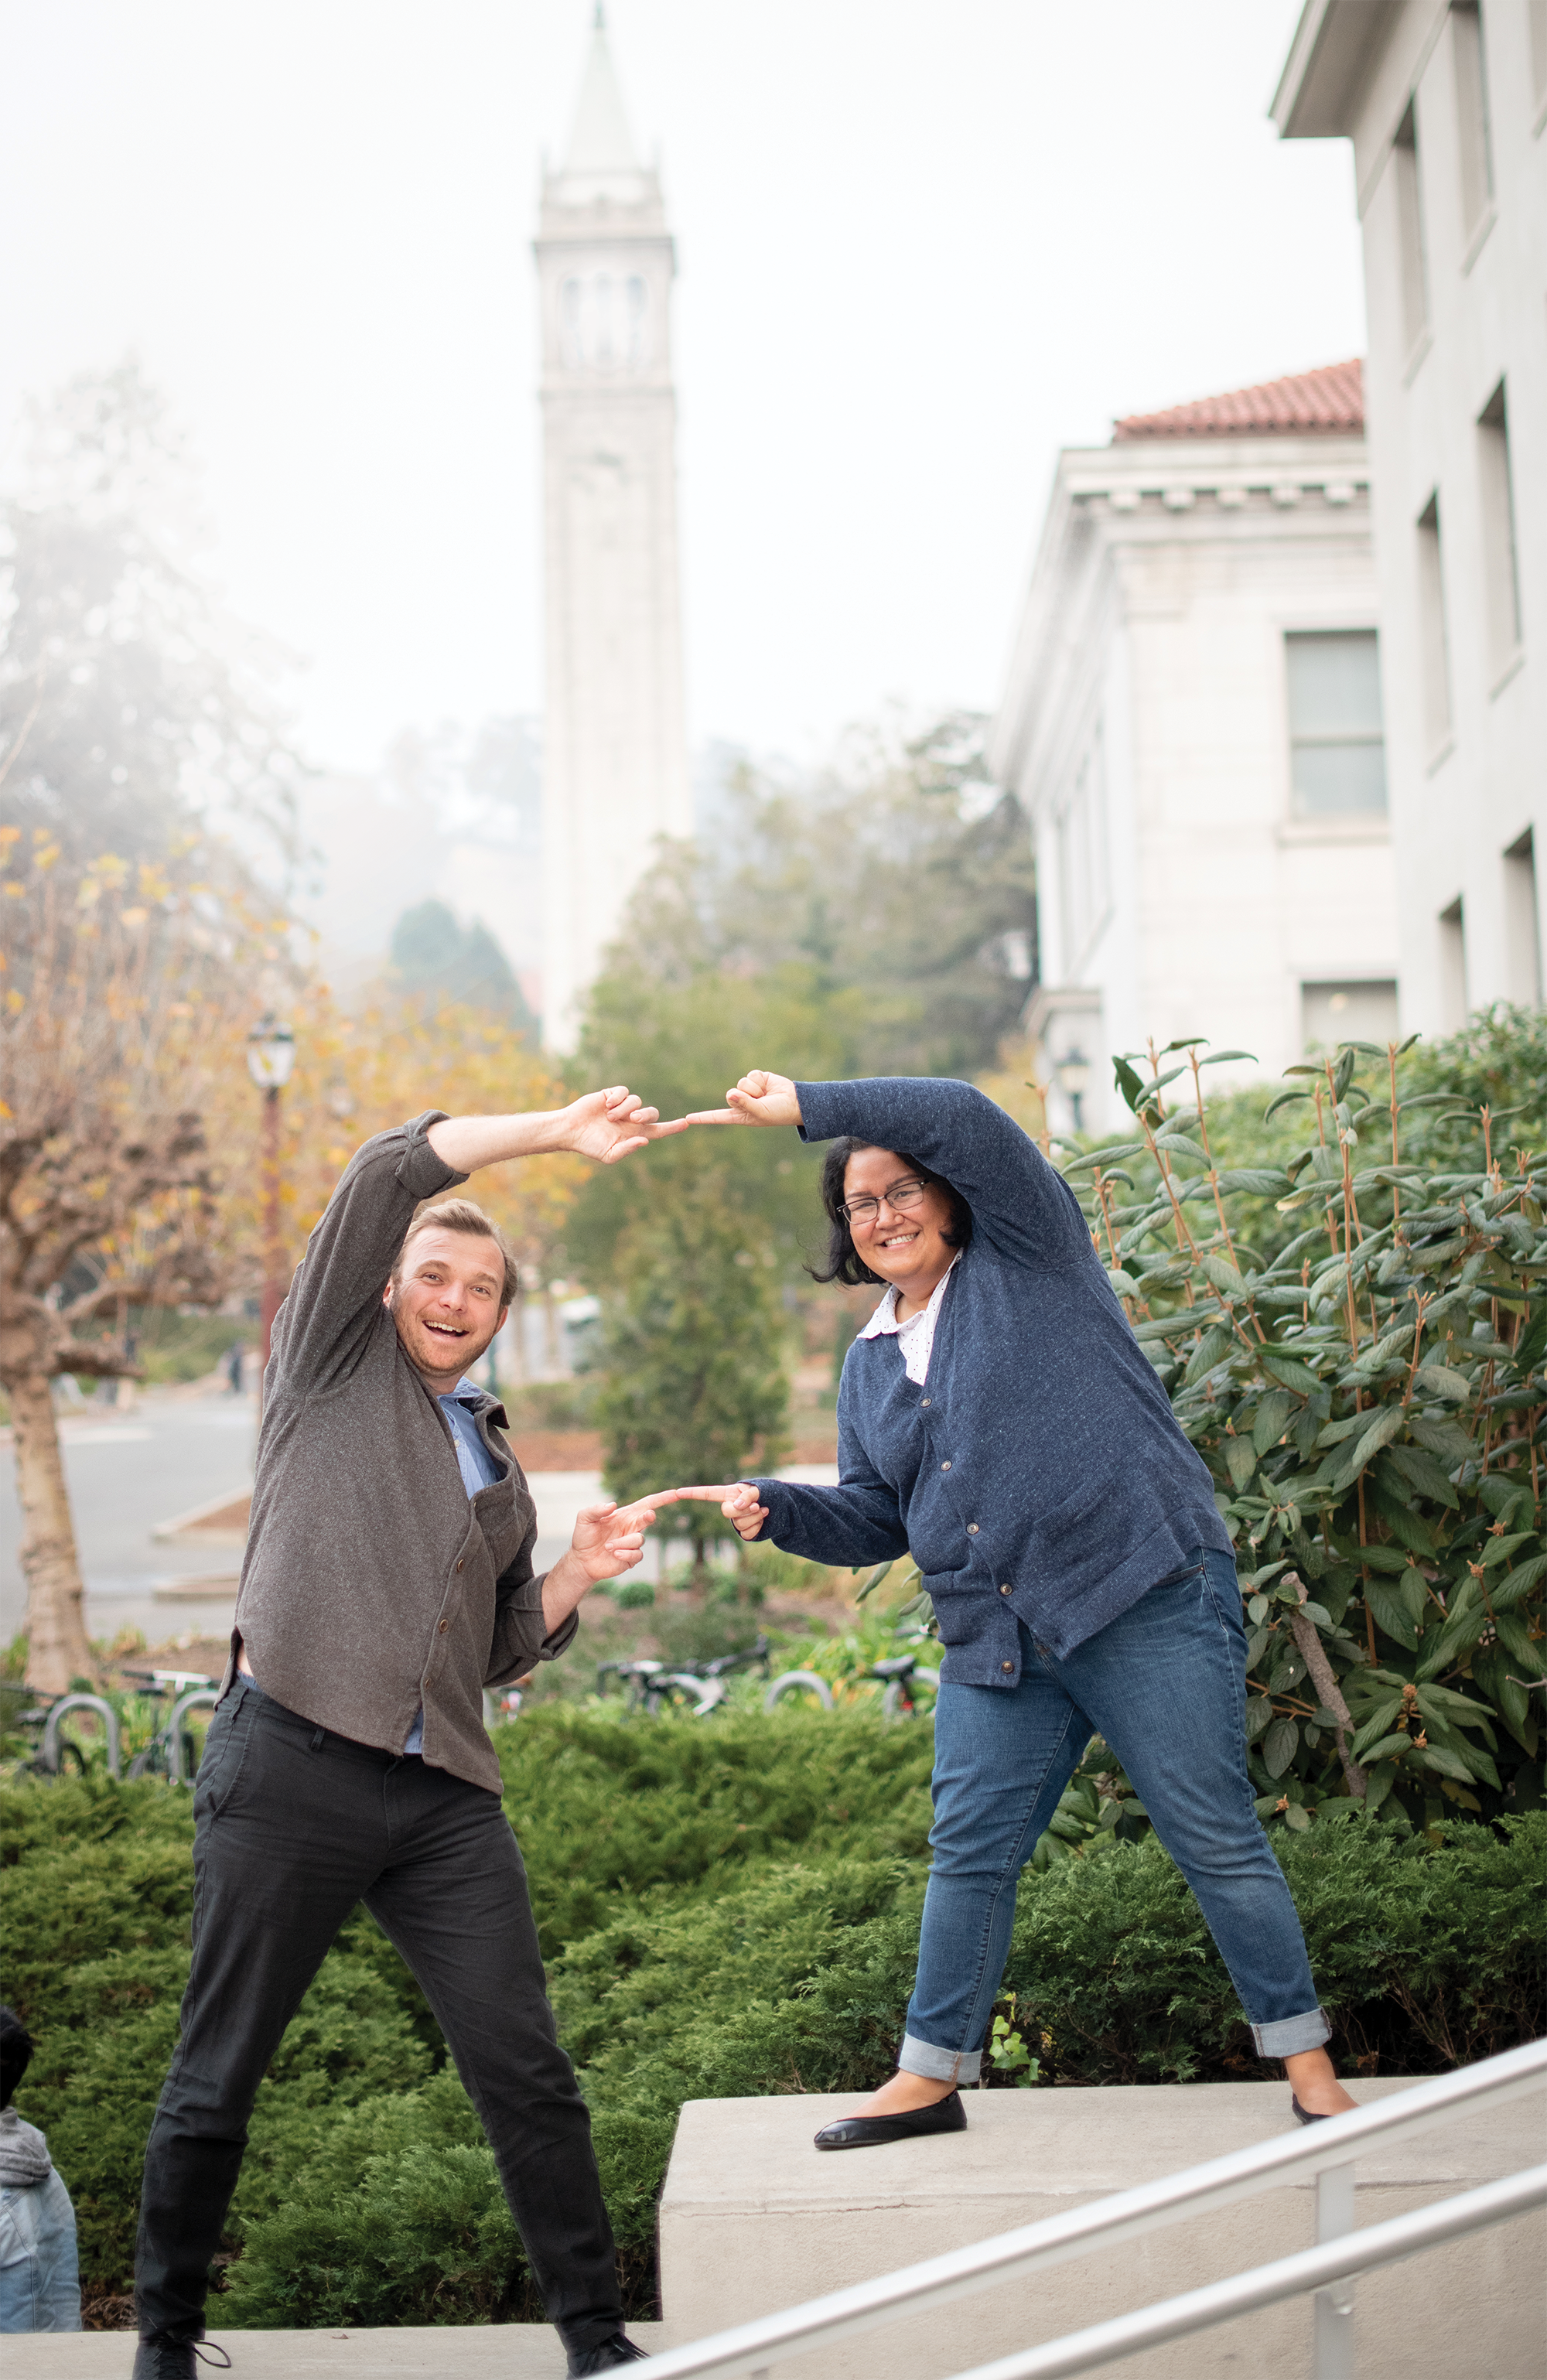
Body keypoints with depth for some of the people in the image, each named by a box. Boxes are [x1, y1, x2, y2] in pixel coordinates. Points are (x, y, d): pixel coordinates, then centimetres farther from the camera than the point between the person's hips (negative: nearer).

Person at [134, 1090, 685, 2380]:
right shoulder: (334, 1363, 8)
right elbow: (387, 1172, -6)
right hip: (290, 1768, -5)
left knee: (525, 2069, 0)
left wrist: (579, 1573, 8)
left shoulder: (497, 1465, 23)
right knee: (219, 2078, 5)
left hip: (446, 1799, 5)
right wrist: (557, 1131, -7)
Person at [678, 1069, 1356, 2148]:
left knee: (1216, 1838, -1)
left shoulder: (1027, 1253, 2)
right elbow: (876, 1519, 22)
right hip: (994, 1639, 6)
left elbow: (966, 1120, -14)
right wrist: (776, 1505, 3)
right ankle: (931, 2076, 20)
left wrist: (804, 1105, -11)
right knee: (969, 1851, 7)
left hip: (1145, 1600, -6)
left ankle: (1307, 2066, 11)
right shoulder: (871, 1363, 18)